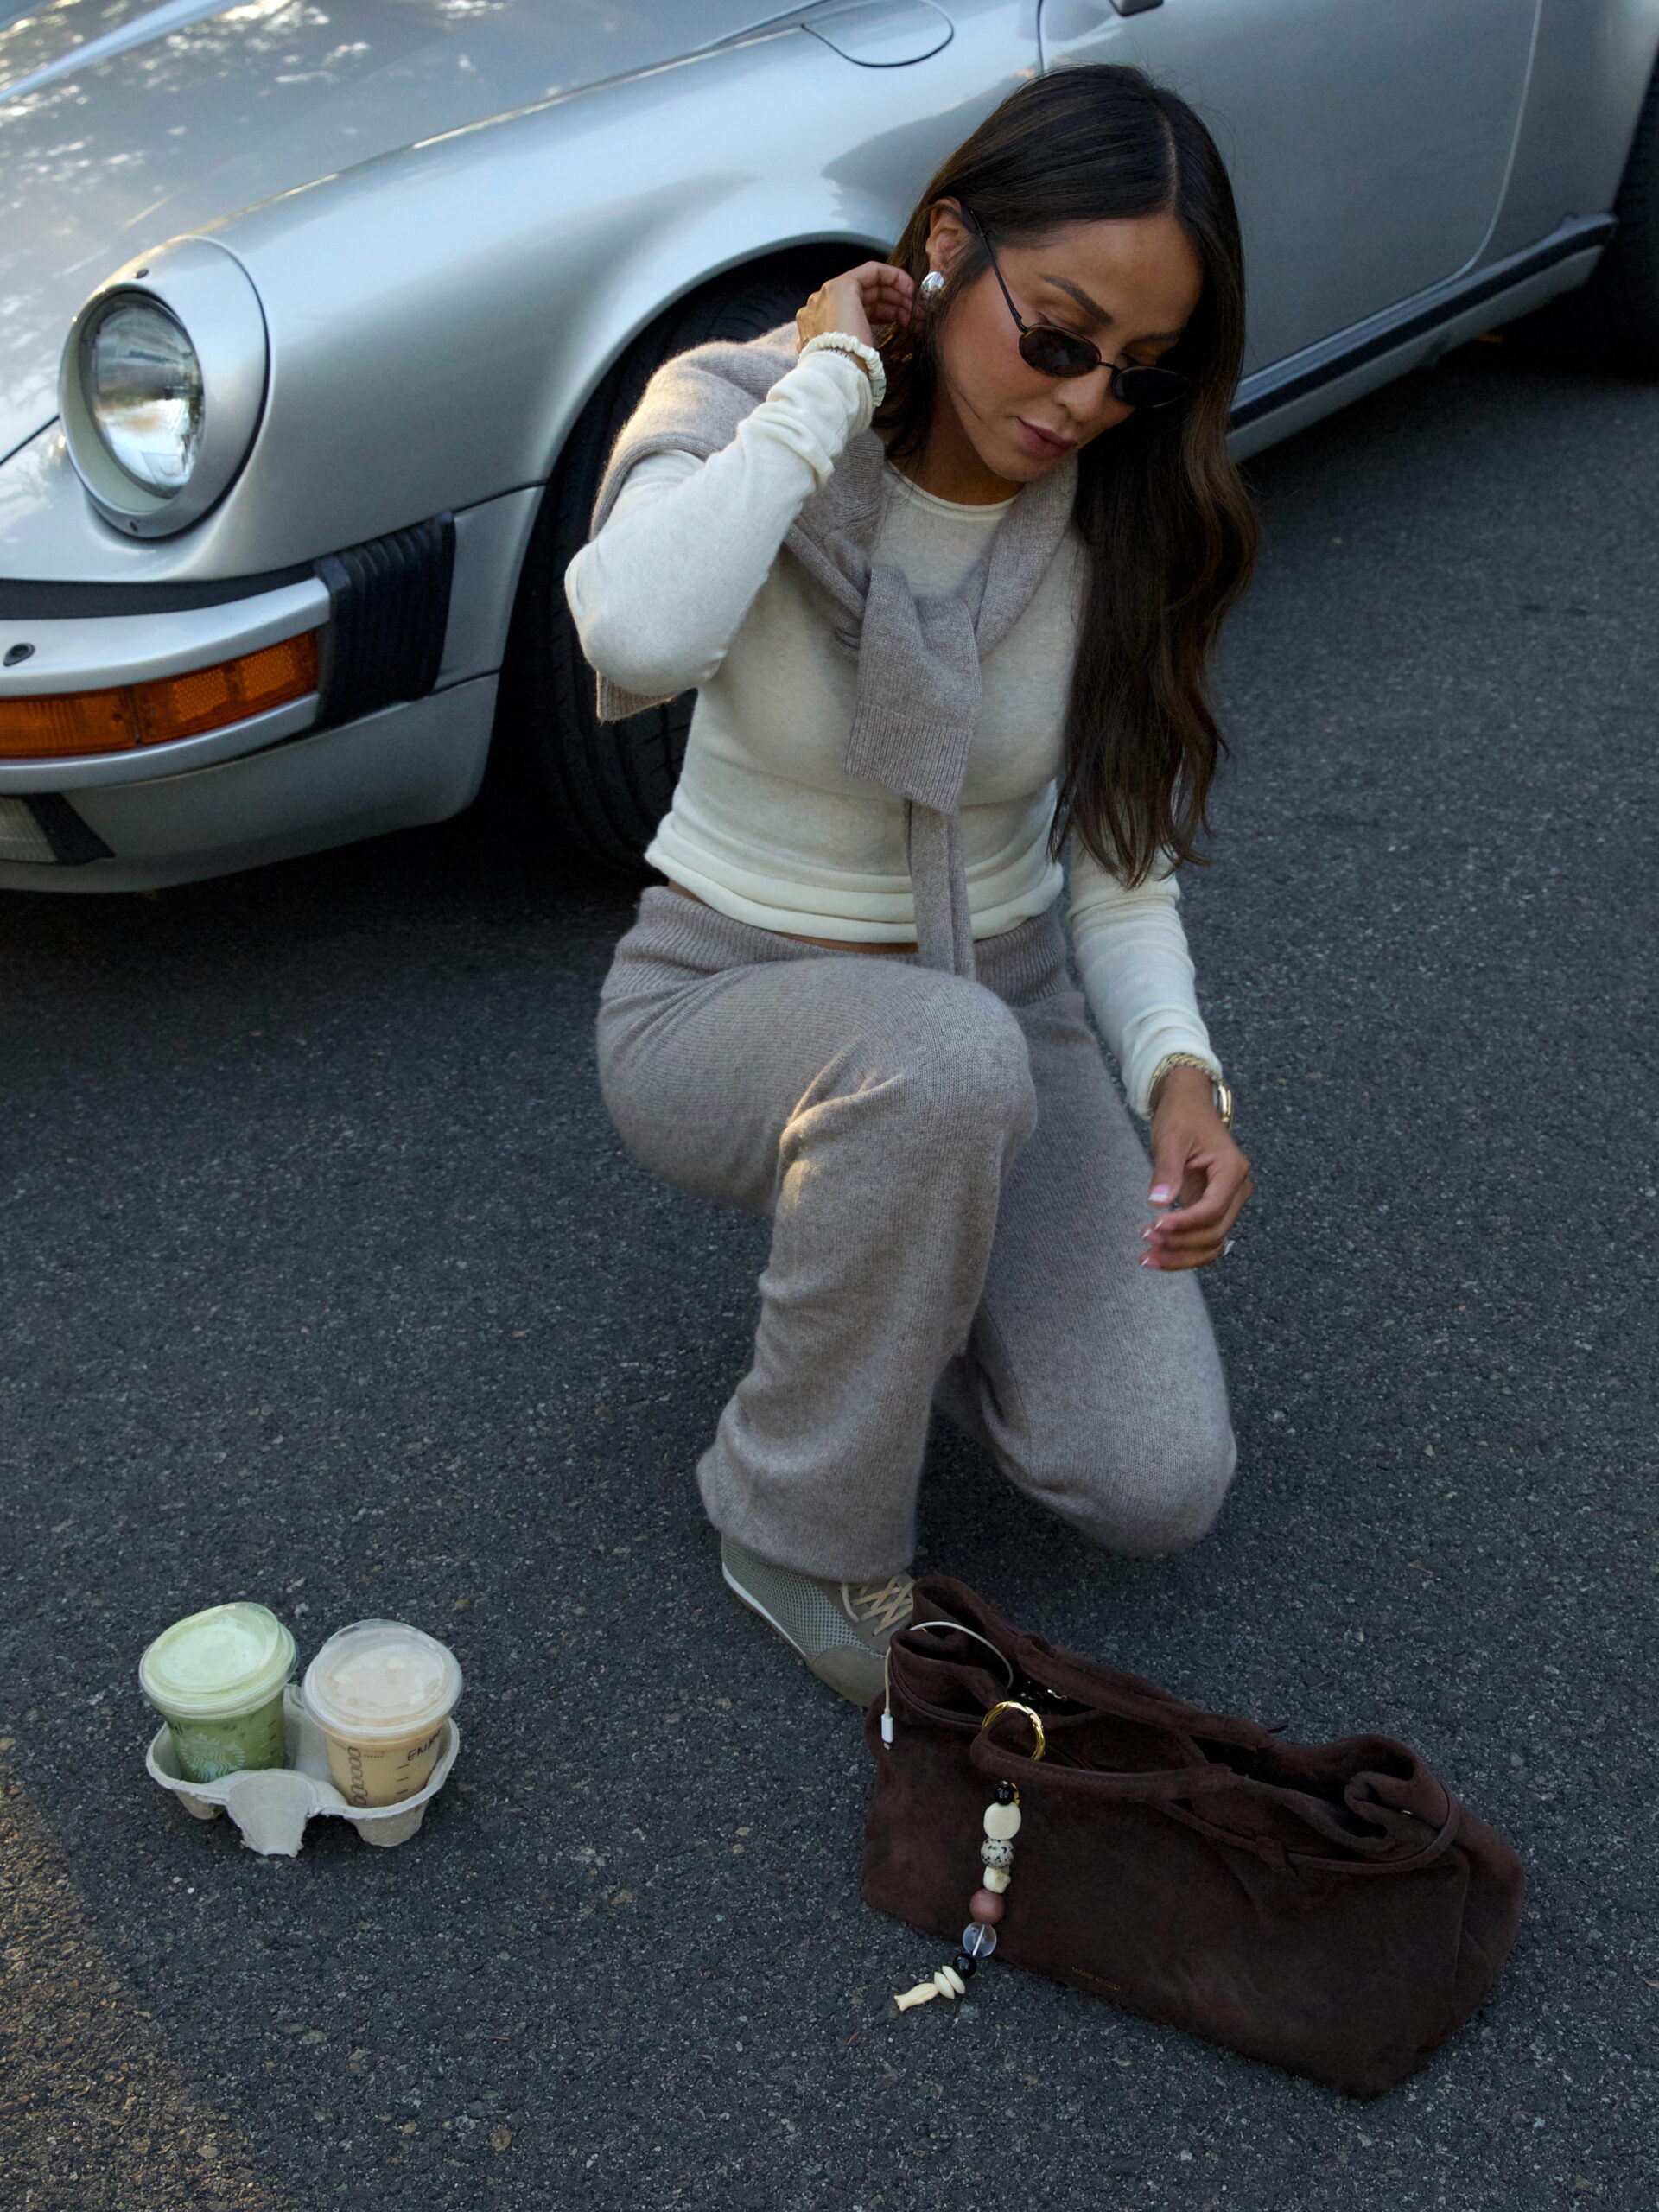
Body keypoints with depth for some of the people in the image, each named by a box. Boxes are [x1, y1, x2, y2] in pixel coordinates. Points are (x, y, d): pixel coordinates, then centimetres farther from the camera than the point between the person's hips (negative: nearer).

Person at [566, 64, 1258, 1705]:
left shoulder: (1123, 519, -8)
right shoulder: (734, 410, -18)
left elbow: (1119, 867, -3)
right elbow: (639, 645, -41)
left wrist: (1179, 1072, -21)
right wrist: (828, 386, -31)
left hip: (1002, 1000, 3)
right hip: (723, 998, -3)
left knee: (1161, 1489, -12)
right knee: (948, 1058, -40)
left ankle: (887, 1250, 18)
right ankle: (806, 1542, -14)